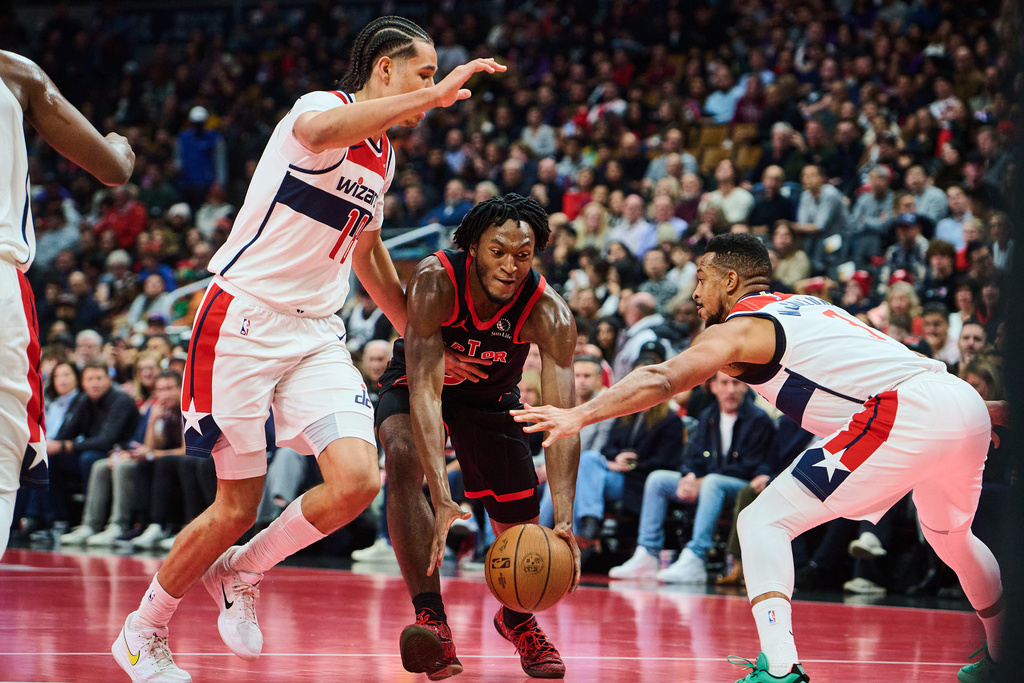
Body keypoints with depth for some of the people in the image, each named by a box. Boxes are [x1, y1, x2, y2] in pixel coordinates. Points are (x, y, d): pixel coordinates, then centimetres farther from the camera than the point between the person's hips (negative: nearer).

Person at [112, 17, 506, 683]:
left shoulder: (383, 156, 14)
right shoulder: (323, 106, -12)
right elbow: (319, 131, -40)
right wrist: (433, 95, -42)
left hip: (316, 332, 7)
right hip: (244, 321, -7)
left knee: (358, 480, -15)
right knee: (238, 507, -2)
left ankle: (240, 573, 10)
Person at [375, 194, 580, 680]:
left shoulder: (549, 313, -31)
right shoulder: (435, 281, -37)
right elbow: (424, 388, -43)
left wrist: (564, 519, -49)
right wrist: (442, 499, -54)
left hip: (492, 397, 3)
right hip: (413, 383, -2)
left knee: (521, 527, 5)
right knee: (404, 461, -33)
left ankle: (516, 618, 39)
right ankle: (431, 618, -33)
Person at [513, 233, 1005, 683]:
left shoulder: (740, 327, 6)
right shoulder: (806, 306, 29)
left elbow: (661, 380, -8)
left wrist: (580, 416, -13)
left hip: (906, 414, -9)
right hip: (967, 404, 9)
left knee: (763, 521, -2)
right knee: (949, 534, 35)